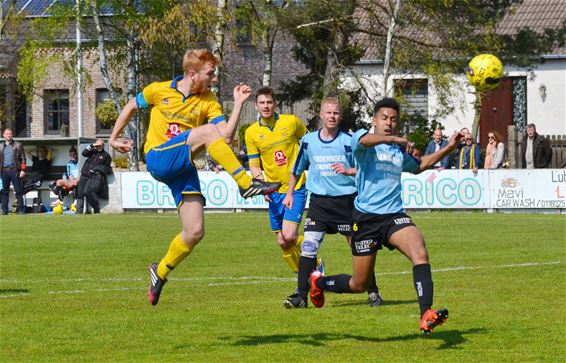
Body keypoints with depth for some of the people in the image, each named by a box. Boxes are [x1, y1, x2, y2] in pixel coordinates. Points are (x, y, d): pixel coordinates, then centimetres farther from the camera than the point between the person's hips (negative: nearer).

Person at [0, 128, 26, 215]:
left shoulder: (18, 145, 6)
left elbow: (23, 158, 3)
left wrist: (23, 170, -6)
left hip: (14, 170, -3)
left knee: (18, 191, -3)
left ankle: (21, 209, -2)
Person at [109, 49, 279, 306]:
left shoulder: (208, 101, 5)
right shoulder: (158, 91, 0)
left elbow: (226, 137, -6)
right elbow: (131, 107, 17)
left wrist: (238, 104, -12)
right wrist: (114, 138, 20)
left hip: (184, 168, 4)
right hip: (159, 159, -4)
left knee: (195, 232, -6)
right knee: (207, 131, -27)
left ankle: (160, 272, 18)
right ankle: (246, 184, -29)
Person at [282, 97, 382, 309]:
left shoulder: (348, 141, -5)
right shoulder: (308, 141, 4)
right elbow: (297, 169, 18)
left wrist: (348, 171, -21)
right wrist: (289, 193, 17)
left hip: (346, 201, -2)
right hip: (319, 201, 2)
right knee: (308, 246, -10)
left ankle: (373, 292, 18)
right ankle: (301, 295, -7)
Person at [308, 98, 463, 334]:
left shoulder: (399, 152, 18)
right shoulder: (362, 139, -1)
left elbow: (419, 166, 40)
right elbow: (364, 140, -28)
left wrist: (448, 148, 32)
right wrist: (393, 139, -38)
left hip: (394, 216, 4)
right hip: (366, 217, -4)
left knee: (420, 252, -27)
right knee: (359, 285, 5)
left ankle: (427, 315, -35)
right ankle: (319, 282, 37)